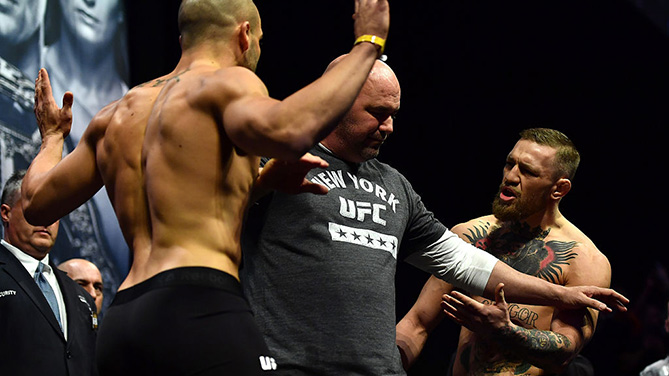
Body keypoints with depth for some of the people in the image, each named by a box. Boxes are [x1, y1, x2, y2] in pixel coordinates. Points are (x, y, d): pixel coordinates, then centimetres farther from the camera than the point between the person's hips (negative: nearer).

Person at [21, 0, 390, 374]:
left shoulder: (117, 116, 23)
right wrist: (367, 45, -13)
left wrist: (53, 138, 50)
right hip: (198, 310, -8)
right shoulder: (228, 83, 0)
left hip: (121, 323, 8)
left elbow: (37, 201, 30)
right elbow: (287, 132, -23)